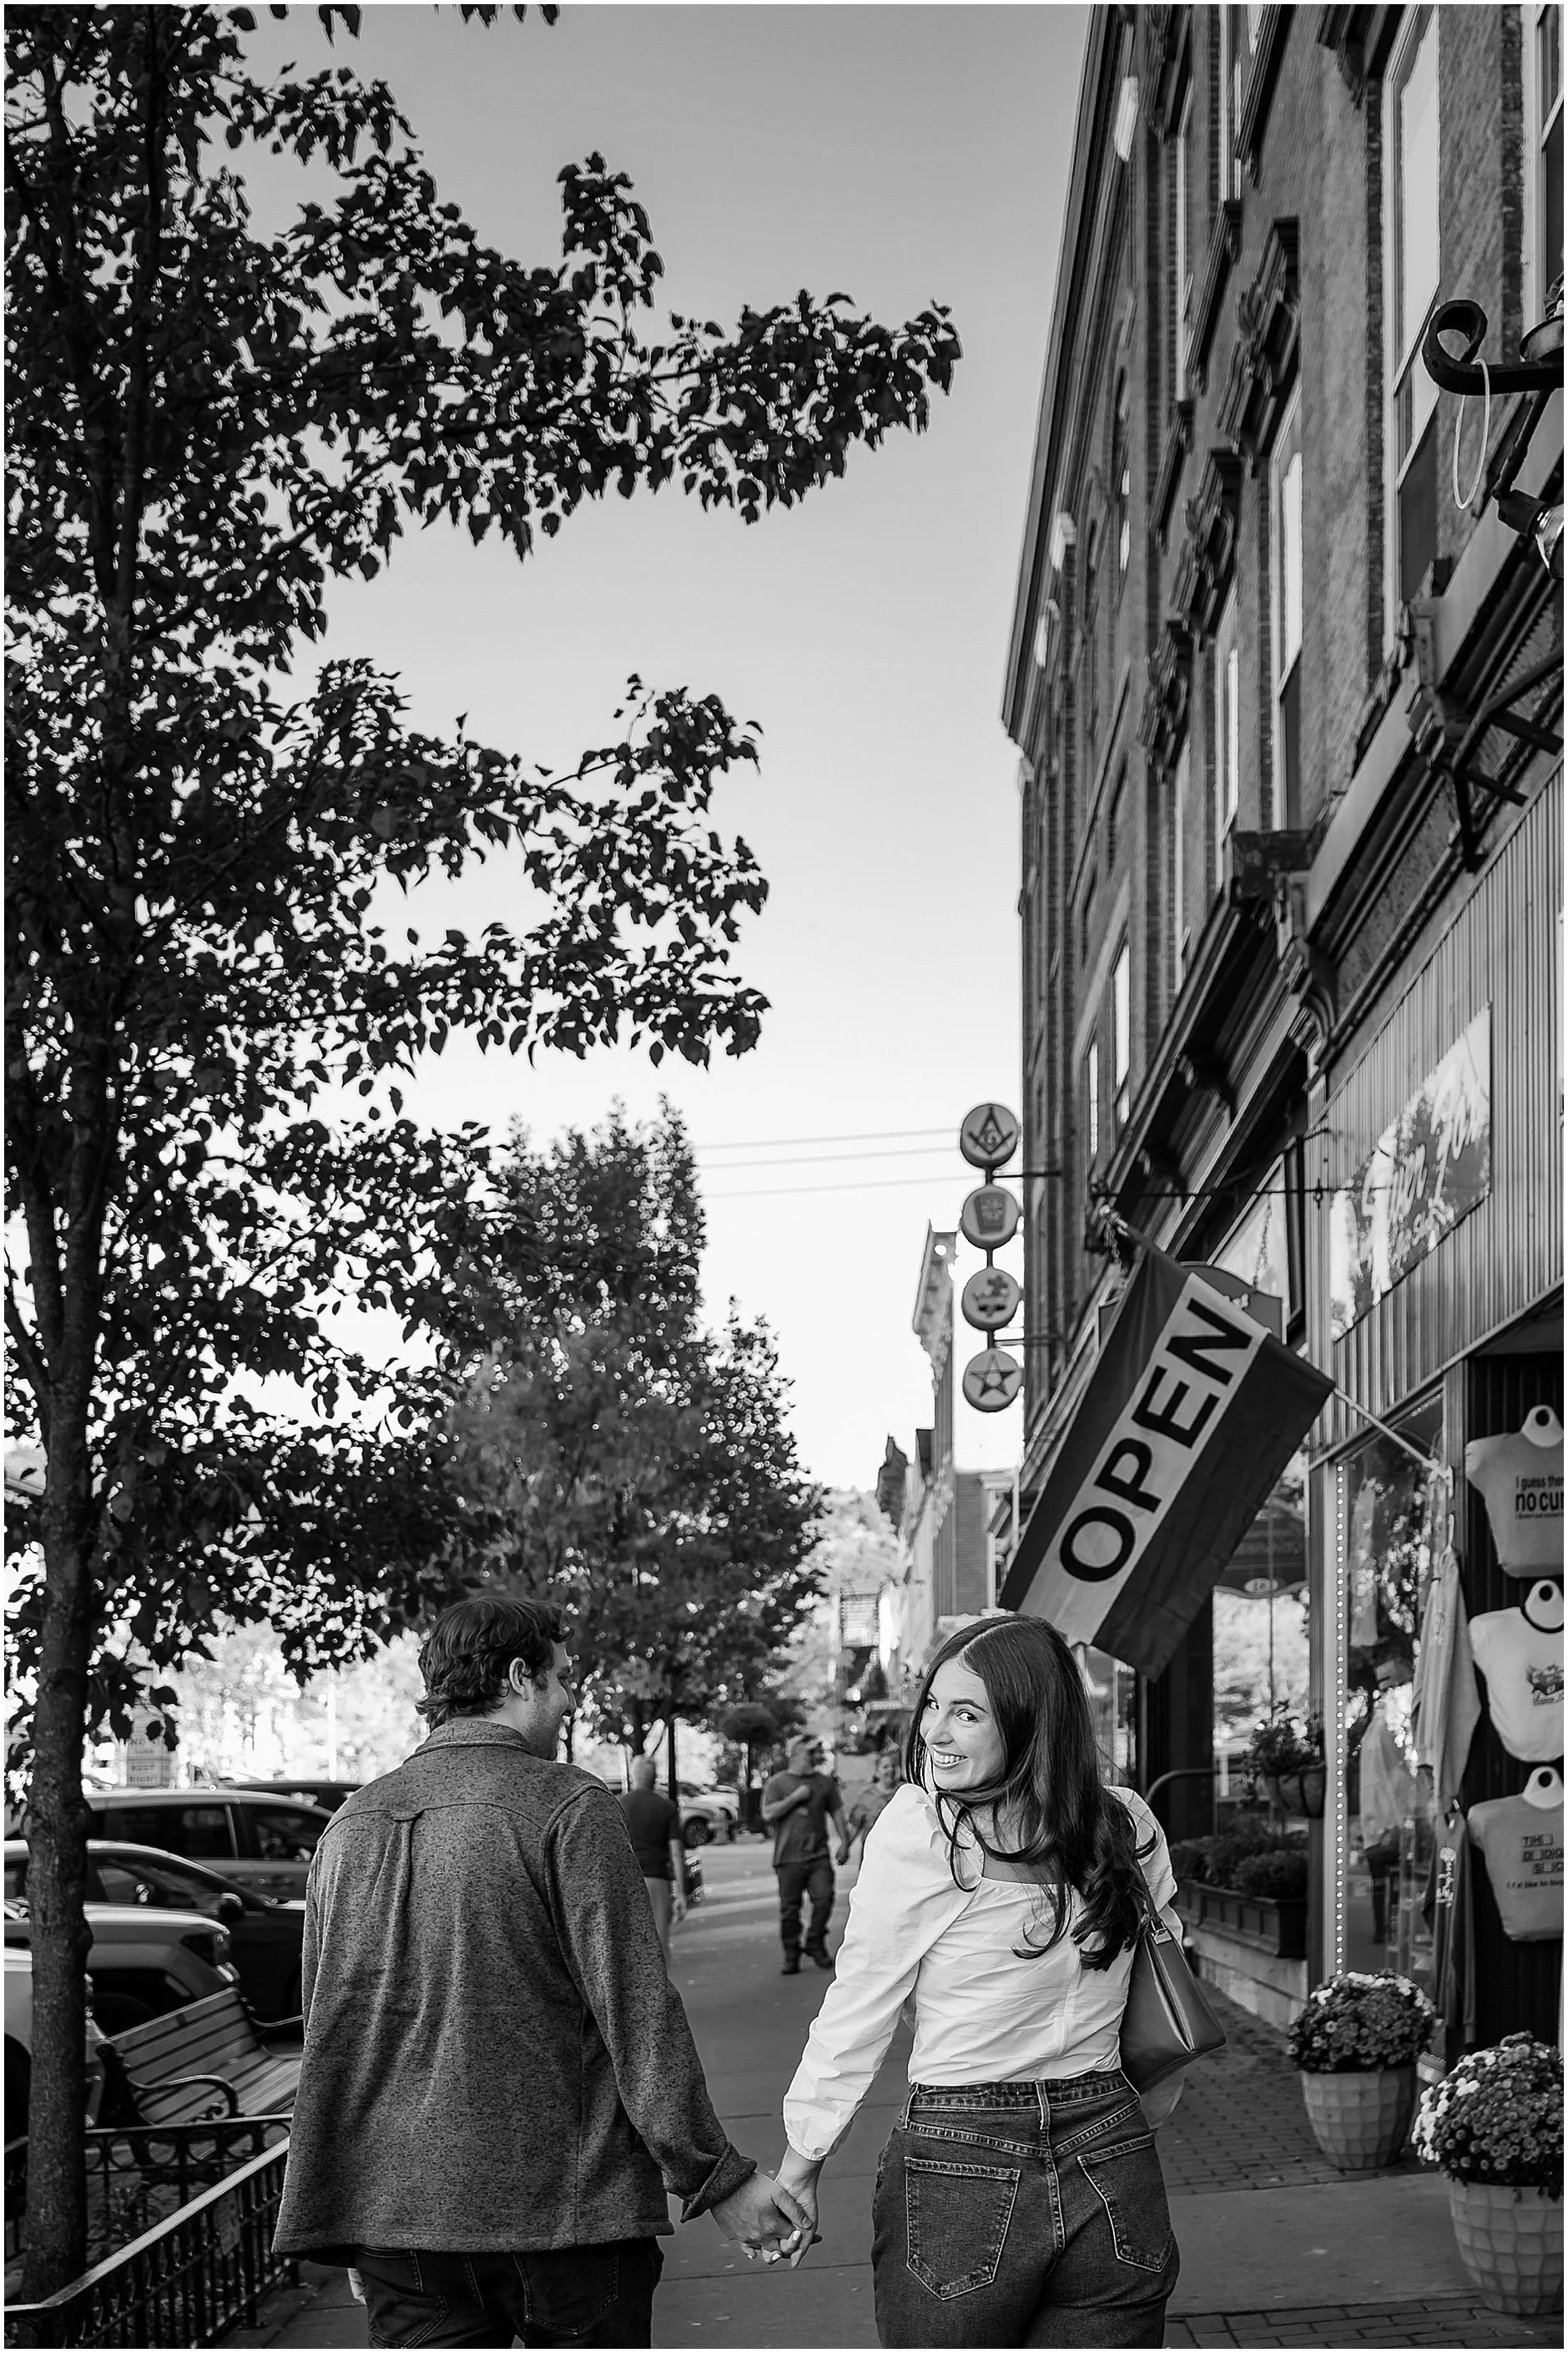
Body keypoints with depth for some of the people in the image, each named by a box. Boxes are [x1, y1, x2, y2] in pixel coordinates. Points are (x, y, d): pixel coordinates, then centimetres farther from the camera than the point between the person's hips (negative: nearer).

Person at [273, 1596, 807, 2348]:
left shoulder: (348, 1826, 10)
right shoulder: (566, 1806, -8)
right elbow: (635, 2008, -12)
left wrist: (354, 2223, 25)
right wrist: (717, 2176, -7)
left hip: (390, 2204, 5)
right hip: (560, 2200, -5)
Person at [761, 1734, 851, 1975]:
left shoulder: (825, 1782, 13)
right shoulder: (778, 1783, 3)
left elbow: (837, 1812, 18)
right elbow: (768, 1814, -8)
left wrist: (844, 1842, 11)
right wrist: (795, 1797, -10)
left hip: (818, 1855, 2)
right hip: (789, 1855, -2)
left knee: (824, 1898, -13)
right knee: (789, 1908, 1)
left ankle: (815, 1944, 8)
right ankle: (791, 1956, 12)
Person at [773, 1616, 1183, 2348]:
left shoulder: (920, 1828, -11)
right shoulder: (1130, 1826, 5)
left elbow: (857, 2013, -7)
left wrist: (798, 2167, 2)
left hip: (959, 2174, -4)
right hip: (1115, 2170, 4)